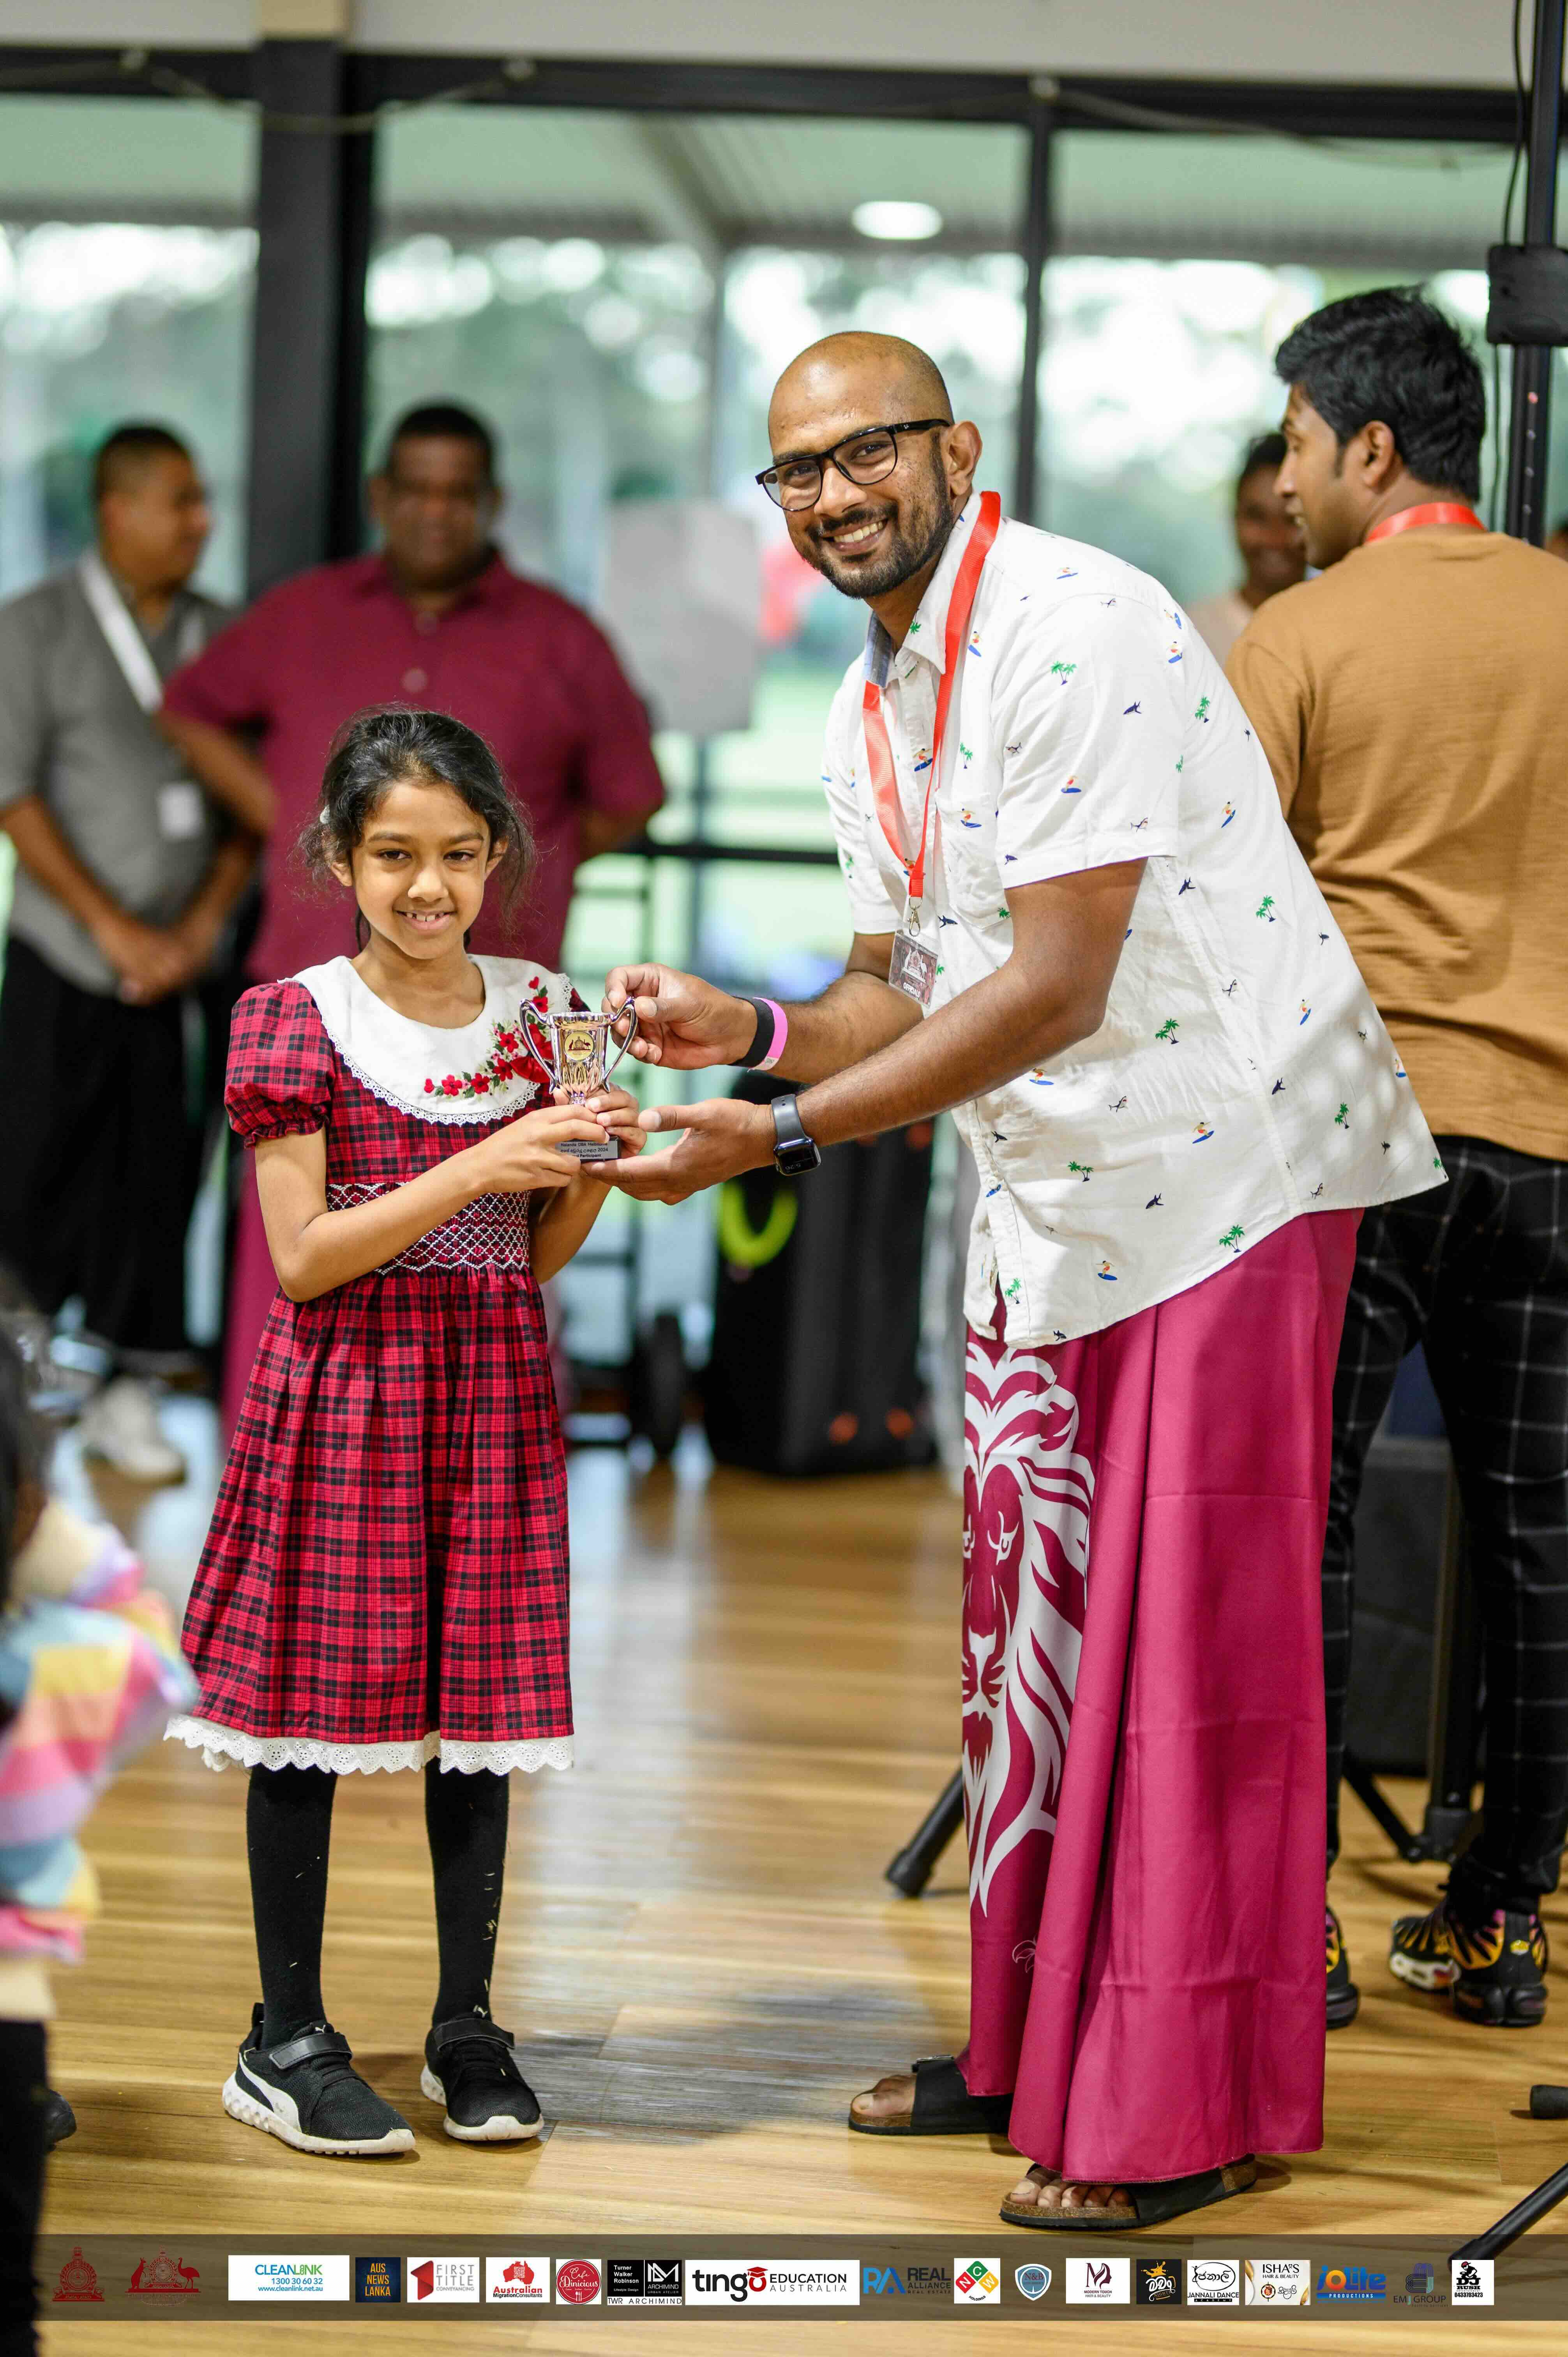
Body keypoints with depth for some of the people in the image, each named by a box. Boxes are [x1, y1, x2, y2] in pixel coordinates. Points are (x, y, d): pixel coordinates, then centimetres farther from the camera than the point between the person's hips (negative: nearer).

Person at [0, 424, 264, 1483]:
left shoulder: (225, 635, 7)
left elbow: (252, 804, 7)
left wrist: (200, 928, -5)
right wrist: (118, 931, -11)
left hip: (188, 965, 3)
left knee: (163, 1184, 4)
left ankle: (129, 1394, 14)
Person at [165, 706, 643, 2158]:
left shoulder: (535, 1008, 7)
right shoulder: (299, 1023, -5)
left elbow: (537, 1259, 11)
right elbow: (304, 1259, -12)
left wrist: (593, 1170, -10)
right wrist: (476, 1172, -20)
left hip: (493, 1395, 4)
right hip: (341, 1392, -3)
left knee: (481, 1702, 7)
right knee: (310, 1705, 1)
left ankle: (468, 2025, 18)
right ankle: (287, 2038, 11)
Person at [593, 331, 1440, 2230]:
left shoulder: (1074, 635, -20)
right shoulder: (868, 716, 9)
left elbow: (1054, 988, -25)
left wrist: (776, 1134, -26)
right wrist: (752, 1032, -8)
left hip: (1222, 1164, -9)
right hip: (1045, 1197, 9)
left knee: (1187, 1630, -5)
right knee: (1030, 1611, 12)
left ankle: (1186, 2107, 4)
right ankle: (1035, 2043, 25)